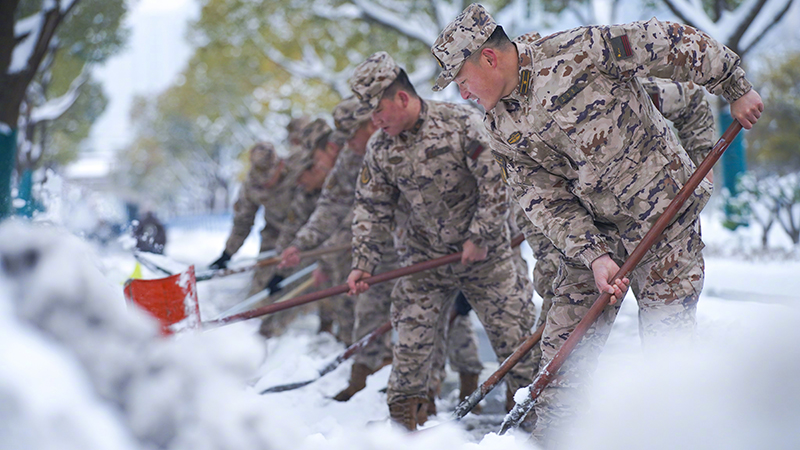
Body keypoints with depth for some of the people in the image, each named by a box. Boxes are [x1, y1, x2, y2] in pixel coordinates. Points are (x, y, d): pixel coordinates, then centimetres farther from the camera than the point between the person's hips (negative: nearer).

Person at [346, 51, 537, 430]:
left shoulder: (461, 123, -15)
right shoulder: (380, 149, -2)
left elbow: (497, 182, -15)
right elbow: (372, 209, 4)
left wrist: (480, 238, -14)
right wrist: (362, 264, -4)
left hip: (484, 253, -3)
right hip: (425, 261, 3)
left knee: (513, 335, 0)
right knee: (411, 344, 0)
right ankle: (403, 422, 12)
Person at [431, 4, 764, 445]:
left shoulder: (579, 52, -19)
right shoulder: (501, 130, 1)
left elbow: (675, 45, -14)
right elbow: (546, 202, -2)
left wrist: (736, 90, -6)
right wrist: (594, 256, -16)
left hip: (664, 213, -6)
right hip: (593, 230, 6)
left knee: (665, 345, -6)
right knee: (564, 345, 4)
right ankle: (551, 439, 16)